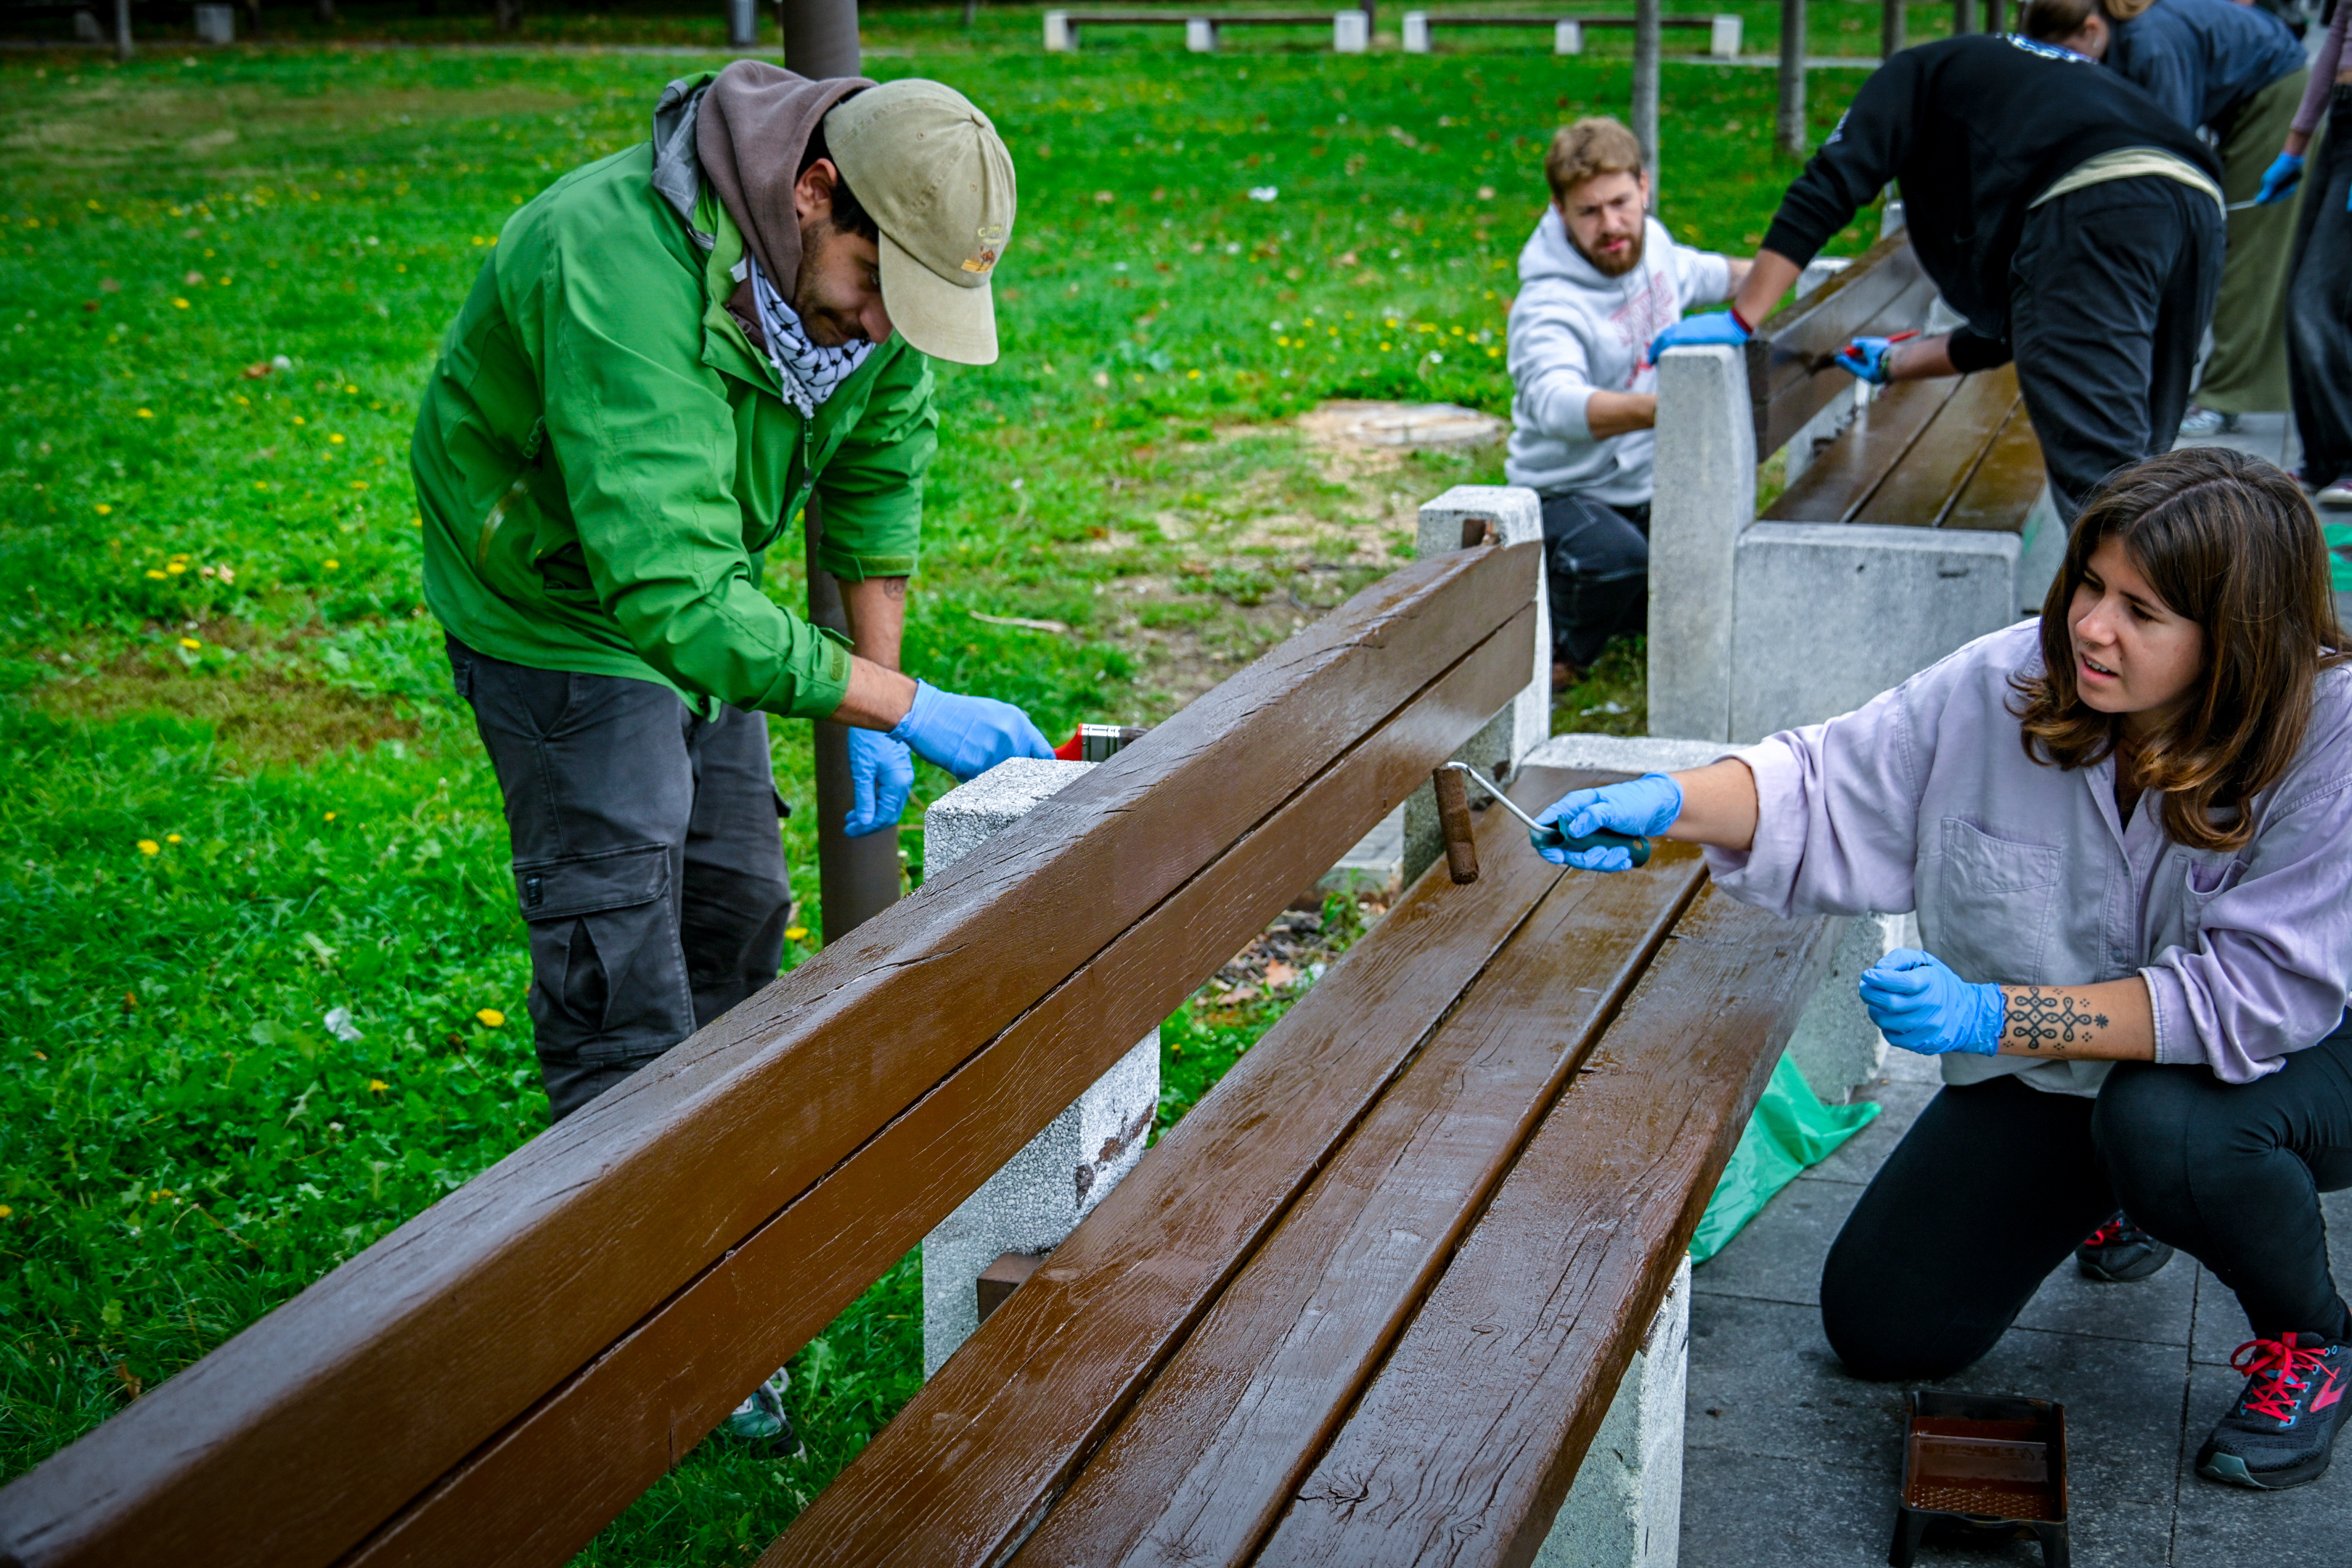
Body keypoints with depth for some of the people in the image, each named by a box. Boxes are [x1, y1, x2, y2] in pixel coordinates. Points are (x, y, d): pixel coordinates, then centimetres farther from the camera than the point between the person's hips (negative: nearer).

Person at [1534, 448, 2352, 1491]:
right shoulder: (2008, 684, -20)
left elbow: (2254, 997, -33)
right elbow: (1834, 789, -9)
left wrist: (1990, 1015, -39)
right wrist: (1667, 802, -28)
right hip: (2054, 1052, 4)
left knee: (2164, 1123, -40)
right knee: (1882, 1329, 2)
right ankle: (2105, 1187, 31)